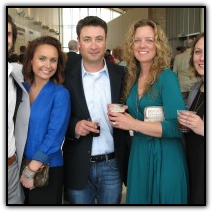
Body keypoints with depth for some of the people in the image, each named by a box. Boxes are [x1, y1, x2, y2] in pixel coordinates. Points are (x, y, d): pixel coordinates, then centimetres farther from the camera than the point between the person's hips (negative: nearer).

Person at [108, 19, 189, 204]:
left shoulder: (167, 77, -12)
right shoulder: (132, 78, 6)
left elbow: (177, 126, -19)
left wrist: (134, 124, -19)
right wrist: (120, 118, -5)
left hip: (165, 156, -5)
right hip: (138, 154, 6)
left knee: (163, 198, 9)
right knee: (138, 198, 17)